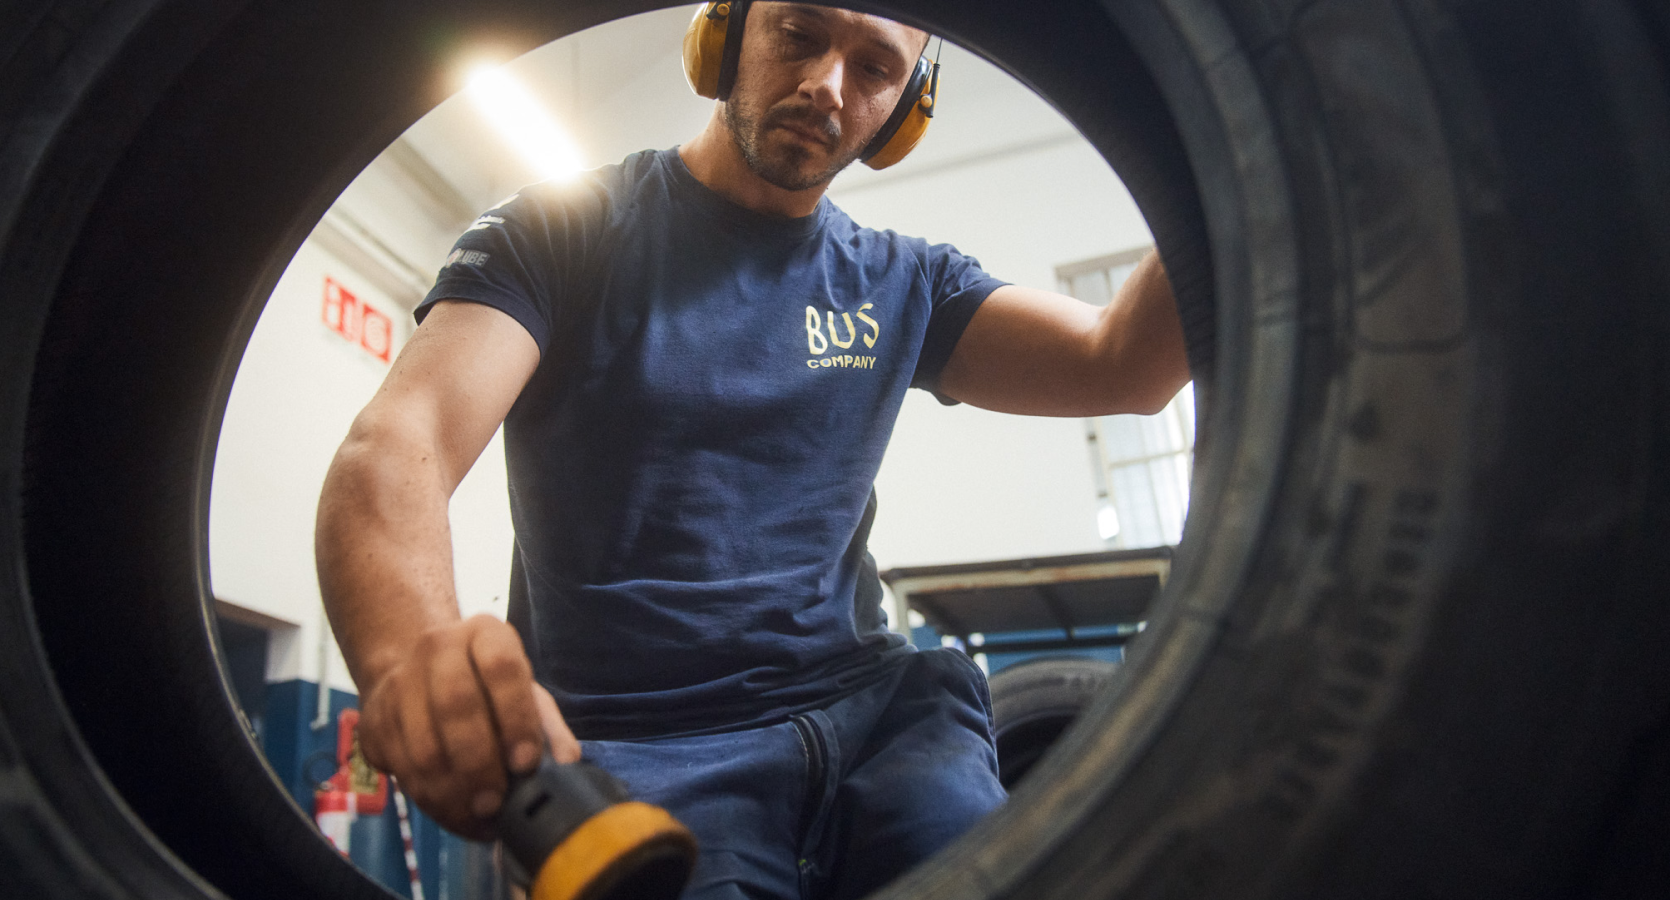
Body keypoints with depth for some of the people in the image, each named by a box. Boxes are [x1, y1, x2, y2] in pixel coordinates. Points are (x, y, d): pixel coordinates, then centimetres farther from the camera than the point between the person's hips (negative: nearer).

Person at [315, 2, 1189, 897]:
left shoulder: (900, 283, 13)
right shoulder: (559, 231, 2)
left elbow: (1121, 365, 2)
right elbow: (393, 449, -13)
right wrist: (413, 658, -34)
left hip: (871, 714, 3)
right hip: (639, 751, -2)